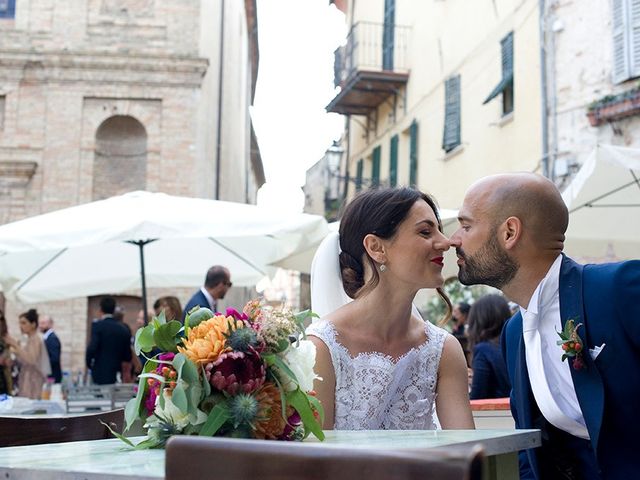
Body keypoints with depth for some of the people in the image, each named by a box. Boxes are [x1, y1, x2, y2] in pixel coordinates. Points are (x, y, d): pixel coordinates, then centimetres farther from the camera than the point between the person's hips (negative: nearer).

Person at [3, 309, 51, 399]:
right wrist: (15, 347, 9)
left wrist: (16, 345, -23)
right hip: (28, 378, 9)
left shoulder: (36, 338, -11)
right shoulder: (30, 339, 16)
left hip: (33, 379, -9)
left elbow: (30, 360, -24)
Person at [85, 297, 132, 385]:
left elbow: (92, 348, -16)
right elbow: (128, 358, 8)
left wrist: (89, 364, 1)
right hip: (116, 374, 5)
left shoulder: (98, 325, -7)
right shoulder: (124, 329, 7)